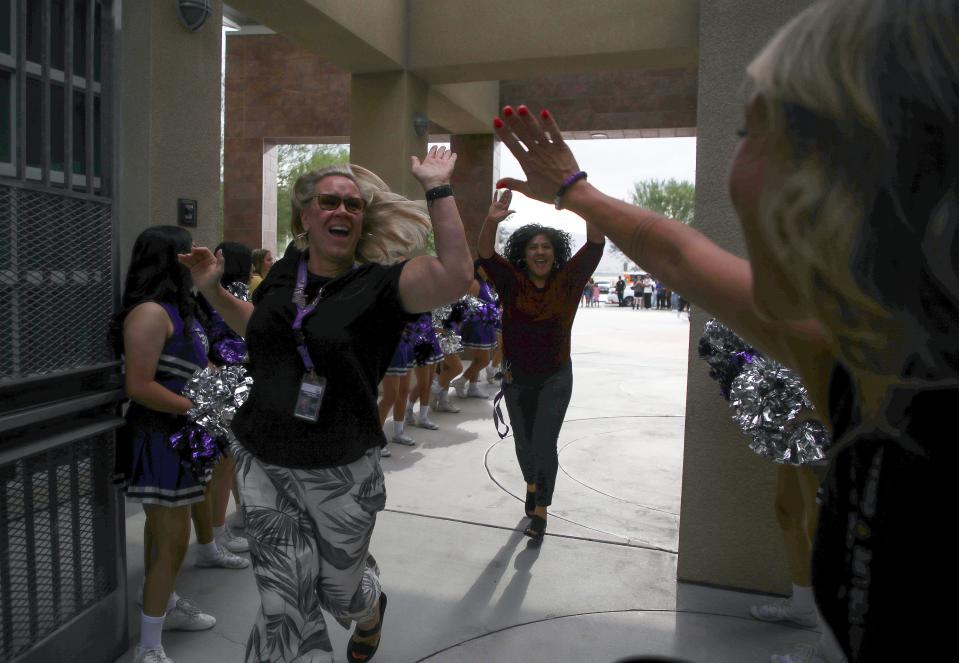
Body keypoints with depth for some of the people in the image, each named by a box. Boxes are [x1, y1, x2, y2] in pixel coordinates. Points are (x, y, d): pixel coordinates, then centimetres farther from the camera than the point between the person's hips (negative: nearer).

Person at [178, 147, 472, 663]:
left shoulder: (378, 284, -12)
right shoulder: (284, 273, 2)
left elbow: (455, 275, -32)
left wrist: (437, 188, -28)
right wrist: (212, 289, 11)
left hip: (339, 474, -3)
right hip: (264, 465, 3)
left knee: (339, 590, 20)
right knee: (284, 596, -5)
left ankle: (371, 611, 58)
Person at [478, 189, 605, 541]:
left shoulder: (567, 281, -7)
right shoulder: (512, 281, -8)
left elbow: (595, 245, -16)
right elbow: (485, 254, -21)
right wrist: (491, 221, -41)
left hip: (555, 379, -2)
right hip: (516, 379, 2)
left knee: (545, 444, -6)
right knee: (523, 441, 18)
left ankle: (541, 509, 12)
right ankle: (531, 483, 48)